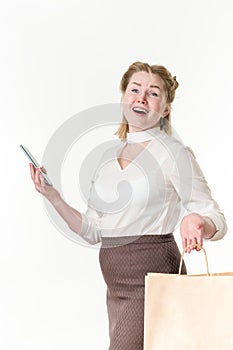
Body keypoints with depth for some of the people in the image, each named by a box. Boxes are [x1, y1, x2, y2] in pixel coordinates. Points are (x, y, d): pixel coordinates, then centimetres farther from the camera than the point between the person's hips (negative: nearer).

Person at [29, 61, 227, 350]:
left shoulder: (173, 153, -6)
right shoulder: (110, 157, 12)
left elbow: (217, 221, -6)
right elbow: (92, 231, 12)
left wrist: (196, 222, -28)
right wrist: (53, 197, 3)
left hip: (152, 275, -6)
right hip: (117, 283, 7)